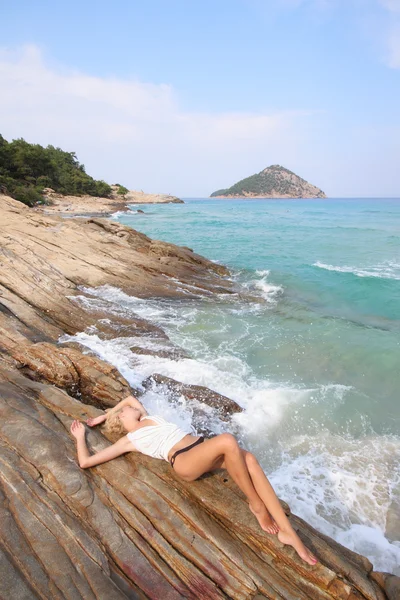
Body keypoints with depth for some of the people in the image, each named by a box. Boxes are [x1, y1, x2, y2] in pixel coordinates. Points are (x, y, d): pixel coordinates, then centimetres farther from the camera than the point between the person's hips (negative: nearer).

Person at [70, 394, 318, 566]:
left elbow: (130, 397, 46)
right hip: (184, 461, -6)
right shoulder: (128, 440, 11)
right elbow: (85, 462, 9)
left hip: (201, 447, 6)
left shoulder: (147, 418, 30)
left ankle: (287, 531, -23)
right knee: (228, 441, -34)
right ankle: (257, 506, -18)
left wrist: (103, 416, 44)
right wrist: (80, 435, 24)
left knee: (249, 459, -24)